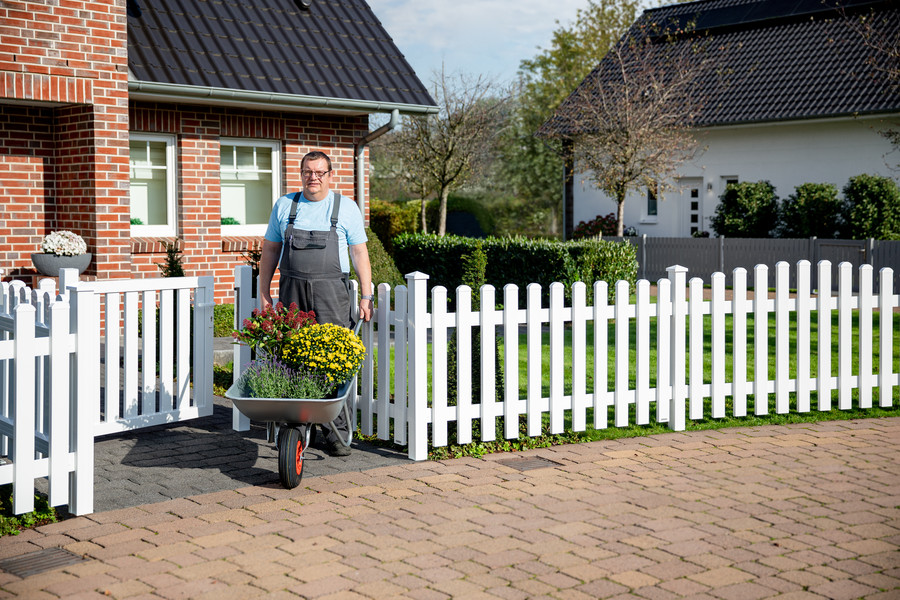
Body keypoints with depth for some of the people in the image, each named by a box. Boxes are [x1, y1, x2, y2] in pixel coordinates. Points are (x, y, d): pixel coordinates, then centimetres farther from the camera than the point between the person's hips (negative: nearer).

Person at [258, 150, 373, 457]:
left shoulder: (346, 207, 6)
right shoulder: (284, 206, 11)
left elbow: (360, 253, 5)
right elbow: (270, 251, 15)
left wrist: (366, 296, -2)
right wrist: (264, 295, 10)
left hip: (332, 295, -2)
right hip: (292, 294, 2)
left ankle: (336, 433, -3)